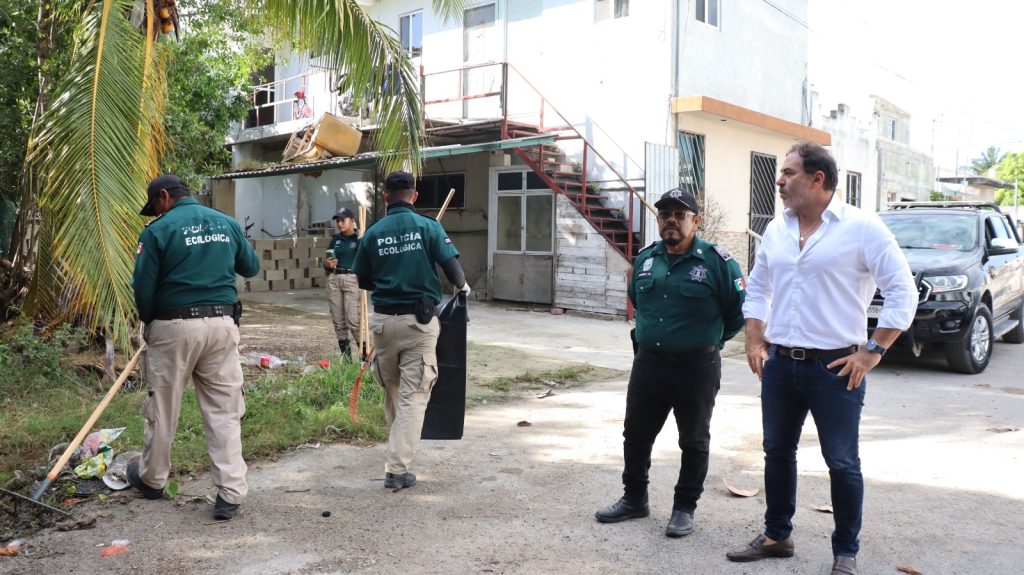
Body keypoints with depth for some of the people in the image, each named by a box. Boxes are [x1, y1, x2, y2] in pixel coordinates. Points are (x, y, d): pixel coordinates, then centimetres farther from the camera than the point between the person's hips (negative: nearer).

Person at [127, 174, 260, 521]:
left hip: (175, 326, -3)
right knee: (224, 410, 5)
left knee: (162, 407, 14)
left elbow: (143, 287, -5)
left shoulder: (158, 230, -5)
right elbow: (252, 268, 17)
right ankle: (231, 493, 2)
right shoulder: (227, 223, 7)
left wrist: (148, 321, 13)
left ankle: (152, 479, 33)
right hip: (222, 324, 3)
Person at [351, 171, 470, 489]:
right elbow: (452, 266, -10)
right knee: (413, 396, 1)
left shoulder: (373, 233, 2)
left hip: (383, 320, 3)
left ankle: (398, 451, 36)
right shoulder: (429, 227, -5)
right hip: (419, 320, -3)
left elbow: (363, 280, 7)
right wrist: (463, 287, 11)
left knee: (392, 391, 19)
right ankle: (397, 468, -3)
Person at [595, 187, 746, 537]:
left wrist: (711, 339, 5)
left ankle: (684, 508, 23)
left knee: (694, 442, 9)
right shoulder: (645, 258, 7)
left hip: (696, 368, -5)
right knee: (636, 434, 13)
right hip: (648, 363, 5)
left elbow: (740, 310, -3)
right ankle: (634, 499, 30)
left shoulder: (717, 261, -11)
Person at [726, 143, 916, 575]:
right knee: (777, 453, 15)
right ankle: (776, 536, 31)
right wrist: (755, 341, 9)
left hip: (835, 368, -6)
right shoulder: (776, 230, 8)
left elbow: (902, 292, -9)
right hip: (779, 363, 6)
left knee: (842, 463, 4)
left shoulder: (862, 227, -9)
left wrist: (872, 352, -12)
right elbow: (757, 288, 19)